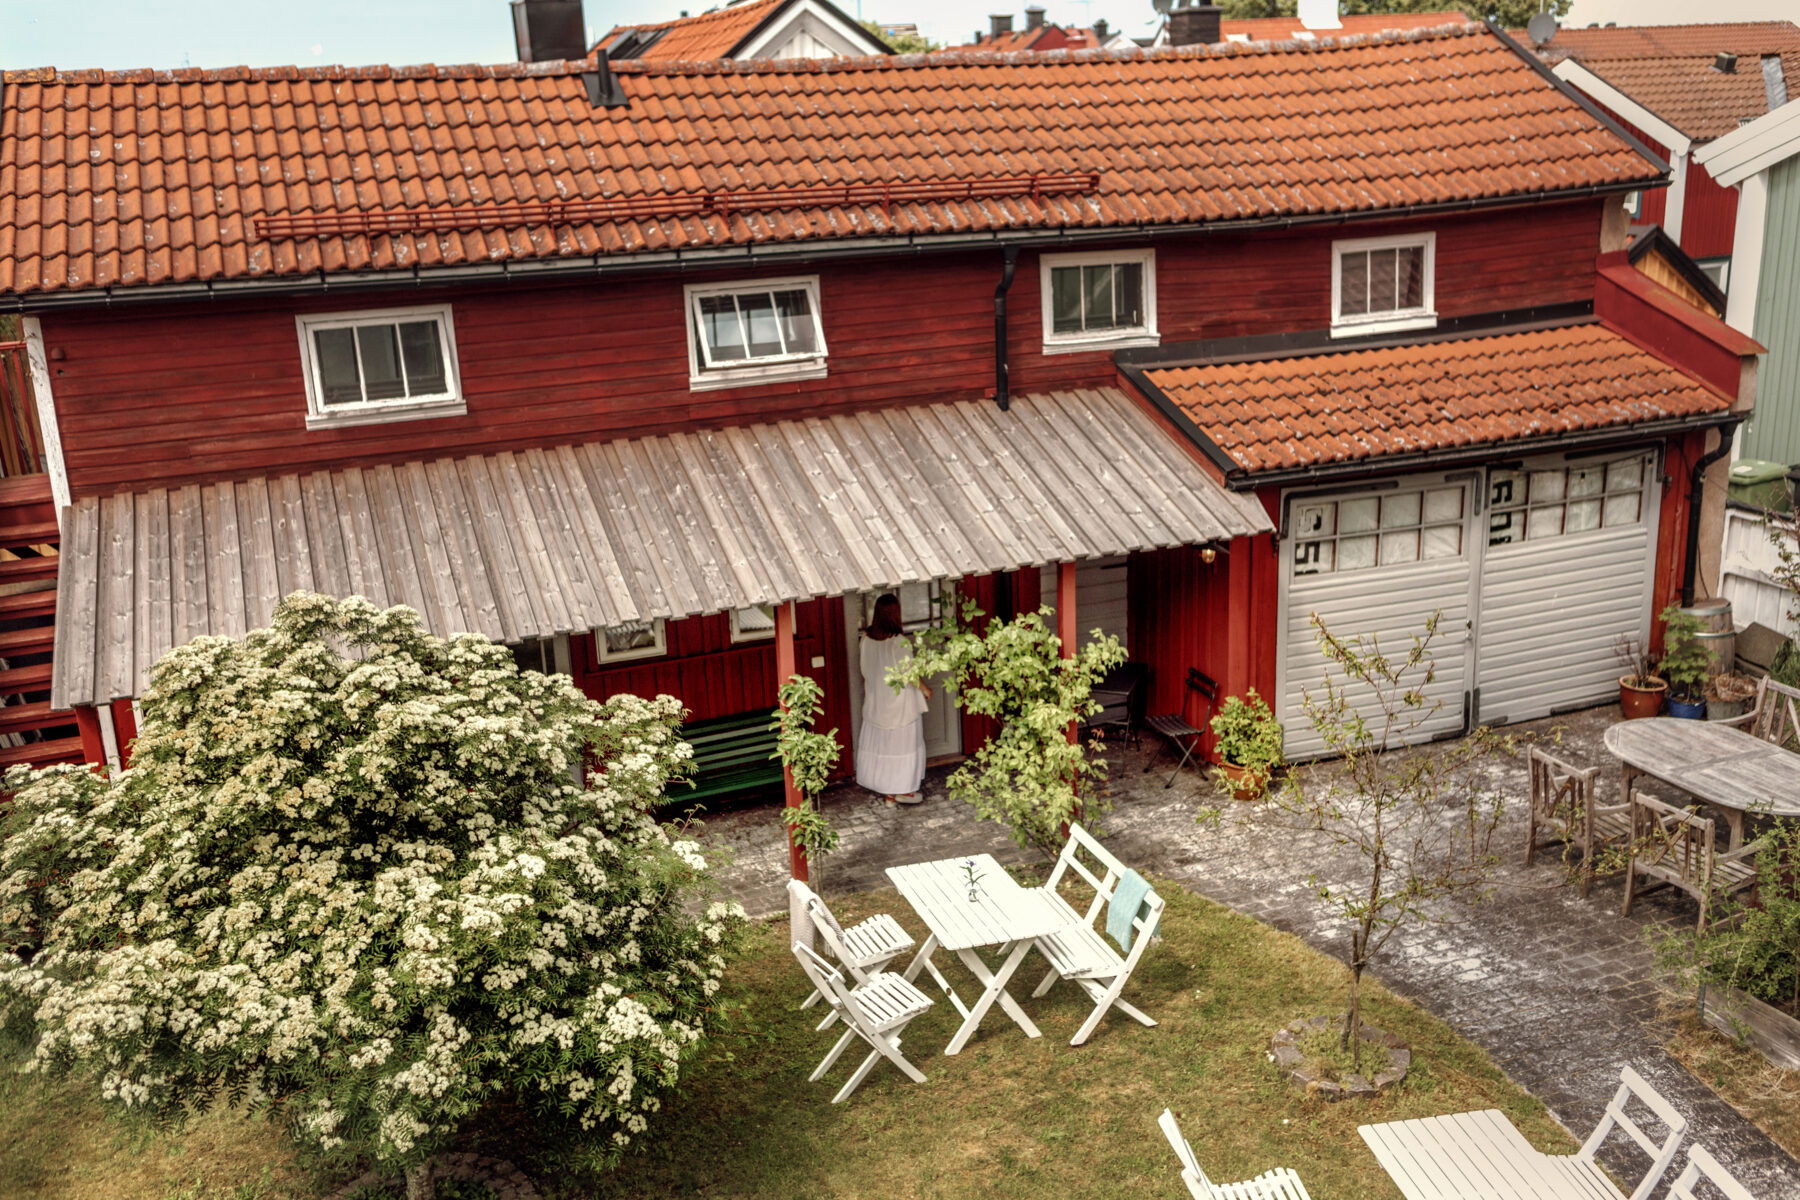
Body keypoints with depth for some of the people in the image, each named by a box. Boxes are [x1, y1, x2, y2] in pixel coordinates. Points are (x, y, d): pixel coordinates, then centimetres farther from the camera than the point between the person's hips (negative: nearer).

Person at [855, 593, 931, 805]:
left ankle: (887, 790, 22)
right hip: (900, 703, -6)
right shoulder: (899, 641, -22)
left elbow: (866, 670, 5)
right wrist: (925, 690, 0)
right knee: (903, 745, 7)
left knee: (877, 744, 13)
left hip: (875, 702, 6)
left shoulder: (866, 638, -5)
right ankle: (902, 791, 14)